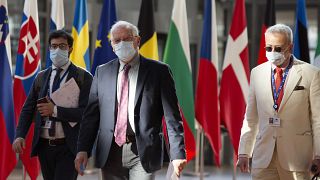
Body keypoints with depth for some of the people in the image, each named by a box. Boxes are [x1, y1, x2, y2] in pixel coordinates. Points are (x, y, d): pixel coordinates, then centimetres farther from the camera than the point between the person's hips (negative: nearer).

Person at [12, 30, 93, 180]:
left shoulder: (83, 77, -3)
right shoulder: (41, 77, 12)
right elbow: (28, 109, 10)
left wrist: (55, 110, -17)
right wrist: (20, 135, -6)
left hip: (68, 147, -5)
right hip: (43, 145, 5)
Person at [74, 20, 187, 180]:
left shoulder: (158, 71, 2)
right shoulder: (102, 72, 12)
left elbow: (172, 117, -1)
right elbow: (91, 114, 11)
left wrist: (178, 154, -9)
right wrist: (83, 149, 1)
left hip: (143, 153, -3)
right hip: (110, 153, 3)